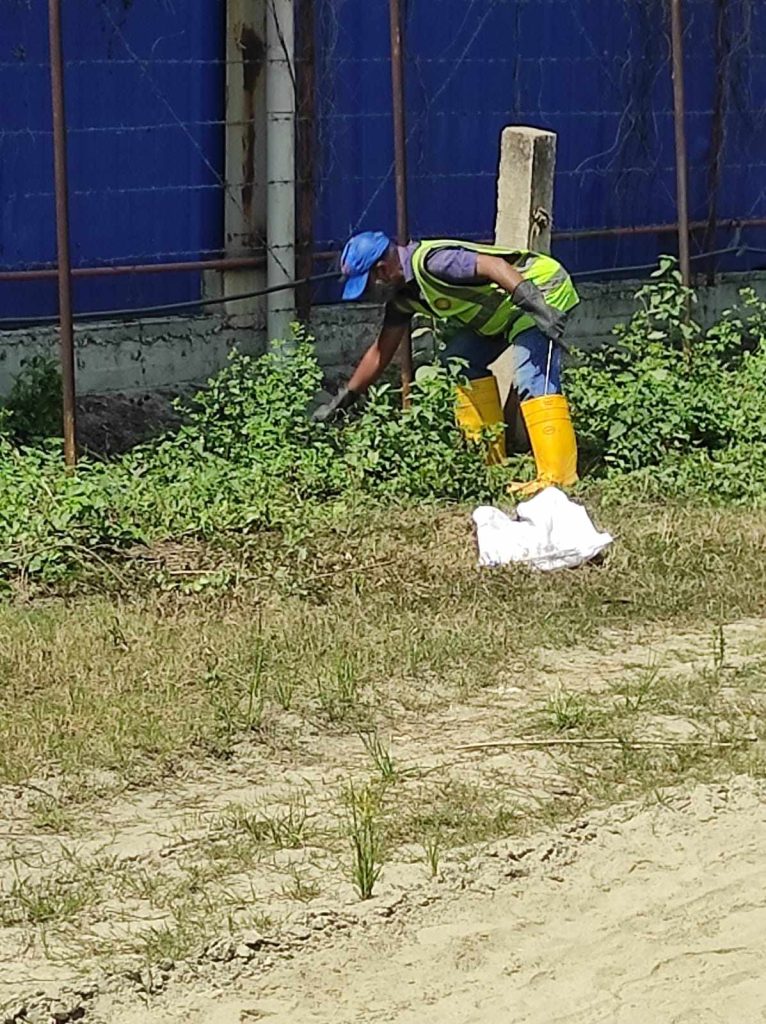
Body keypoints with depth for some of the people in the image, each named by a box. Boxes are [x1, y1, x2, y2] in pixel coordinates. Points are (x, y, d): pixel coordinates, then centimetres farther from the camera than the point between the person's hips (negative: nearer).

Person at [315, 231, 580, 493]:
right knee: (458, 361, 6)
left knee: (533, 380, -23)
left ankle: (557, 476, -29)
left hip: (542, 289, -10)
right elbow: (381, 352, 16)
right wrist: (343, 401, 17)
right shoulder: (402, 295, 7)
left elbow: (494, 265, -33)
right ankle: (488, 457, 7)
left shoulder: (429, 262, -24)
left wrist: (536, 306, -41)